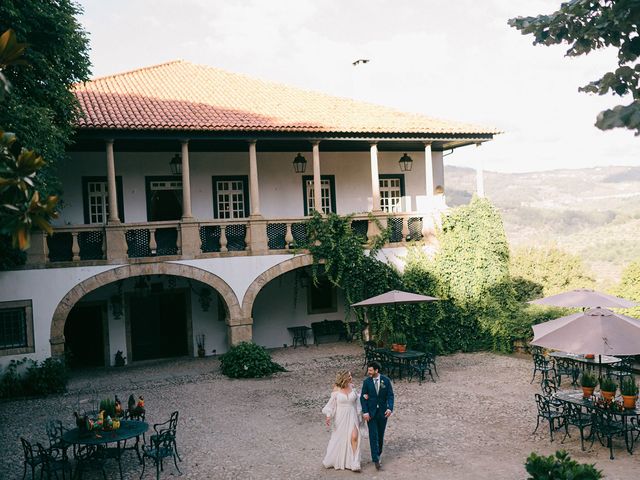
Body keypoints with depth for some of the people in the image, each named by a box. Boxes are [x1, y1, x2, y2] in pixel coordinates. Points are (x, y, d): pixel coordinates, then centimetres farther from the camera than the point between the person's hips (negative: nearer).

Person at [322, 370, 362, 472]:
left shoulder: (352, 387, 0)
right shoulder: (337, 389, -7)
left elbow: (356, 402, 9)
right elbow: (331, 403, -3)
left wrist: (358, 417, 11)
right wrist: (328, 416, -13)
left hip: (352, 416, 2)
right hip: (341, 417, -2)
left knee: (354, 437, -12)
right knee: (338, 438, 10)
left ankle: (354, 463, -4)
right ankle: (331, 461, 31)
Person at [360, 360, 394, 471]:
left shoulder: (386, 380, -5)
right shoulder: (366, 382, -4)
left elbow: (390, 395, -5)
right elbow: (363, 397, -3)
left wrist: (390, 408, -19)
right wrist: (365, 412, -13)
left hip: (382, 412, 1)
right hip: (371, 413, -1)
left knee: (380, 435, 12)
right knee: (373, 435, -7)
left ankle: (378, 454, 31)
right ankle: (376, 460, -6)